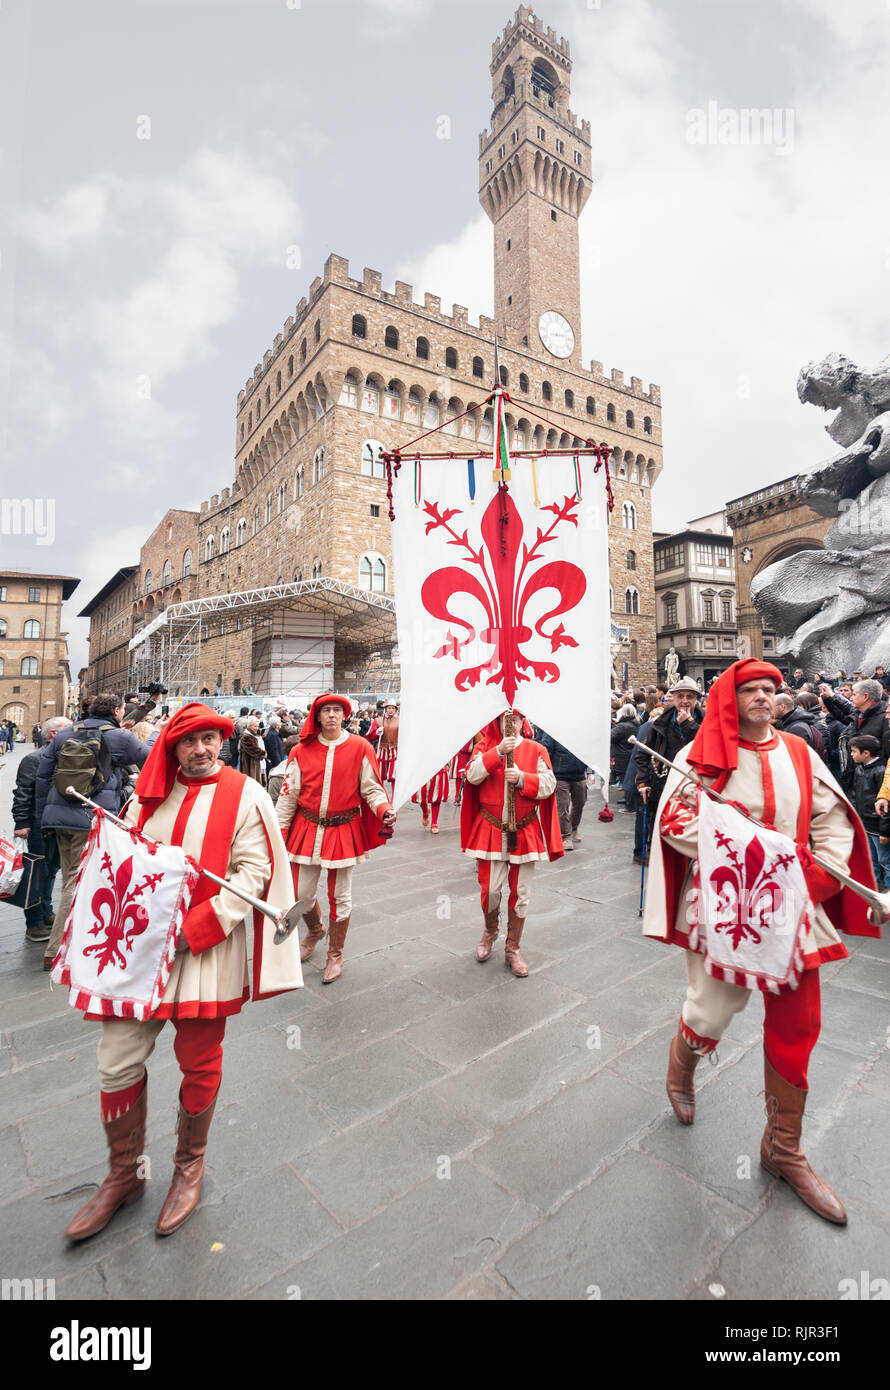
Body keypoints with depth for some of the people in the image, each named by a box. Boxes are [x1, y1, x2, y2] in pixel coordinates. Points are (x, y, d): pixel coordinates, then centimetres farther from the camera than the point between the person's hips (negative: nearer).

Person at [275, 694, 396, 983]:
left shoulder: (359, 748, -4)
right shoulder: (302, 751, 0)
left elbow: (372, 789, -3)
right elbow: (288, 795, 3)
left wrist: (385, 809, -22)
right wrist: (279, 833, 1)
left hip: (344, 831, -2)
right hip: (306, 829, 2)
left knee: (340, 896, 8)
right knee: (301, 895, 10)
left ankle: (335, 955, 30)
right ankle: (315, 930, 45)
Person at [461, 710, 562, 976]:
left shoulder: (536, 750, 2)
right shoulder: (485, 747, 2)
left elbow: (548, 785, -6)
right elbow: (472, 775, -15)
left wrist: (522, 778, -22)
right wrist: (498, 752, -24)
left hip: (525, 832, 1)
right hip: (491, 831, 0)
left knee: (520, 893, 8)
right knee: (490, 889, 2)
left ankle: (512, 949, 26)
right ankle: (490, 932, 34)